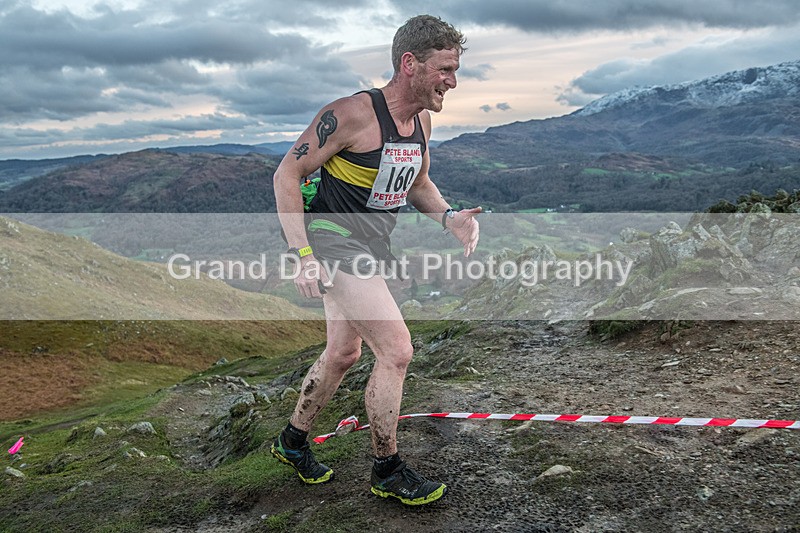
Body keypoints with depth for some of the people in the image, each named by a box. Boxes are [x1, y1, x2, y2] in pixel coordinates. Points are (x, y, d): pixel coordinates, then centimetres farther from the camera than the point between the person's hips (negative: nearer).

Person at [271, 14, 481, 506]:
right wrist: (303, 255, -23)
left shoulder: (421, 119, 4)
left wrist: (449, 216, -2)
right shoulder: (352, 114, -20)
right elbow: (287, 175, -16)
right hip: (334, 241, -9)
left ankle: (293, 442, 40)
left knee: (344, 354, 18)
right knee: (397, 350, -14)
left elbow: (418, 183, 19)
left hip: (373, 246, 9)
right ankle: (387, 471, 7)